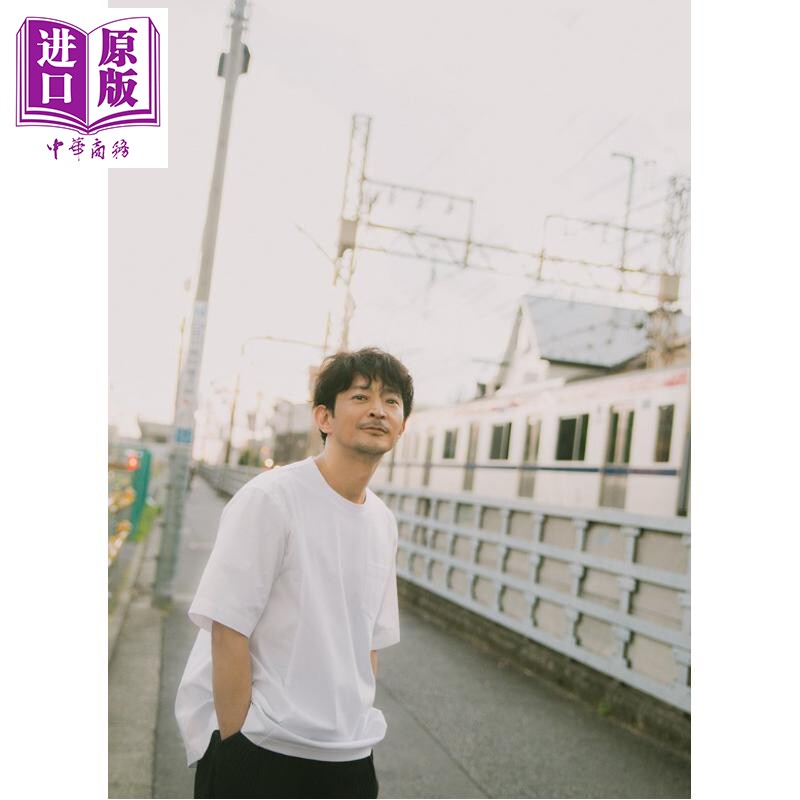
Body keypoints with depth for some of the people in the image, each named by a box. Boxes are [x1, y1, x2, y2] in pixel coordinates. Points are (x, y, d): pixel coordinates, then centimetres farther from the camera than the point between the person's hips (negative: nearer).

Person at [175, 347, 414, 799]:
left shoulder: (384, 522, 6)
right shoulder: (270, 498, -14)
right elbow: (228, 631, -14)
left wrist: (356, 734, 7)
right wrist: (238, 747, -13)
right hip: (260, 750, -5)